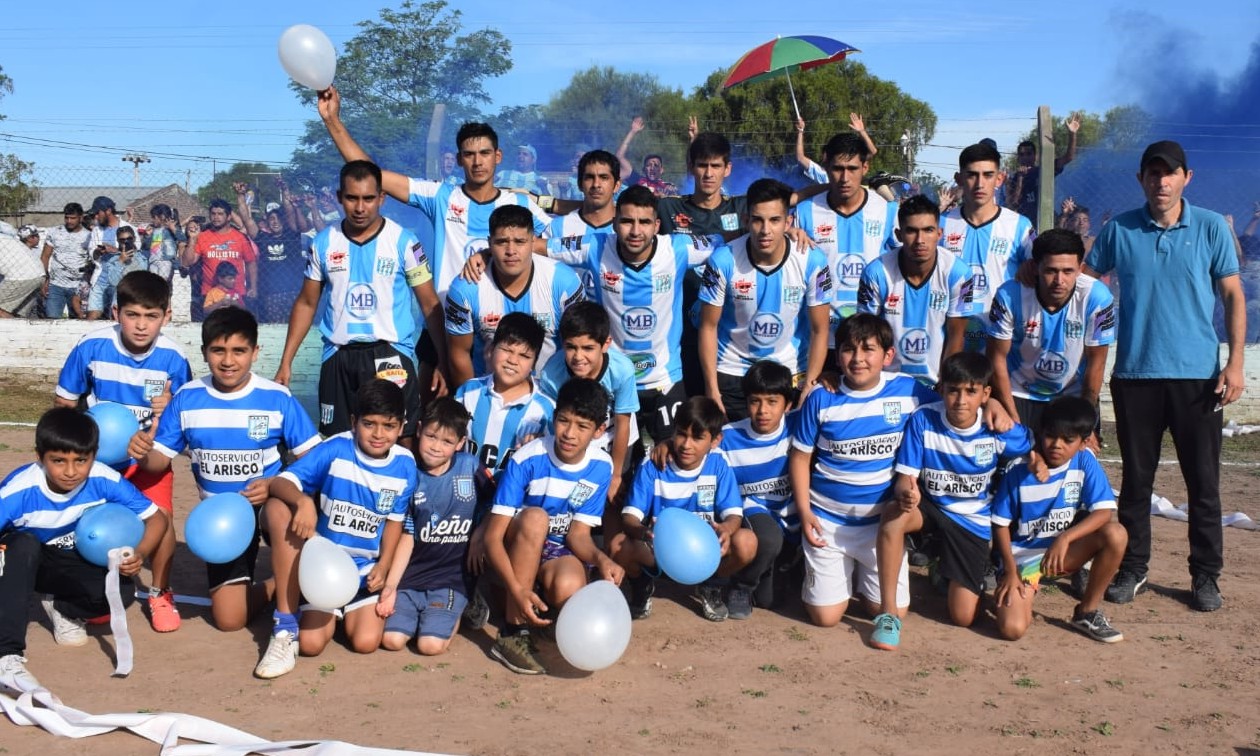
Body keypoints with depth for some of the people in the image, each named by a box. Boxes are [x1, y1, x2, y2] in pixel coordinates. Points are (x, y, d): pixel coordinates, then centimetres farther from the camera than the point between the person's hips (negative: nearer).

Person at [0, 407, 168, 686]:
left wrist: (140, 554, -33)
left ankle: (62, 608, 8)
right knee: (24, 544, -39)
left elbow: (156, 517, -14)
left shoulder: (104, 480, -24)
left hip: (73, 562, 2)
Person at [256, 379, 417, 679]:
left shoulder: (405, 465, -6)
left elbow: (394, 520, 6)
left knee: (366, 641, -12)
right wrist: (303, 500, -44)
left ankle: (348, 610, 19)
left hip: (367, 568, 2)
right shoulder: (335, 449, -16)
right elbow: (280, 482, -21)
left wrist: (383, 566, -8)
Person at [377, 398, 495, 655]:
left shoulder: (471, 467, -3)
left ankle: (455, 614, 14)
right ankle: (420, 614, 18)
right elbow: (407, 536, 1)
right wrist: (390, 585, -6)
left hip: (451, 578, -2)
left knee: (430, 645, -17)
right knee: (391, 639, -13)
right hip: (411, 576, 2)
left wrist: (479, 537, -8)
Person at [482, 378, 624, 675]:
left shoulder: (600, 467, -10)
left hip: (558, 552, 1)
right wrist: (517, 589, -36)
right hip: (518, 549, -1)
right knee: (535, 517, -36)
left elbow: (579, 533, -6)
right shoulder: (527, 460, -21)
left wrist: (600, 558, -29)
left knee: (569, 589, -35)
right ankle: (512, 631, -27)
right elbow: (493, 536, -22)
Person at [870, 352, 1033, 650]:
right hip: (931, 505, 0)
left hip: (973, 520, 1)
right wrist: (905, 492, -42)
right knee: (893, 516, -39)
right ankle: (888, 612, -25)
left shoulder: (998, 429, -16)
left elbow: (1032, 447, 5)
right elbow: (905, 477, -19)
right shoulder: (923, 420, -19)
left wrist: (1039, 459, -18)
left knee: (963, 618, -4)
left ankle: (950, 576, 33)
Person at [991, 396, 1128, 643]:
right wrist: (1010, 570, -13)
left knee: (1116, 534, -26)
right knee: (1012, 628, -25)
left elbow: (1103, 512, -15)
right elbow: (1001, 524, -5)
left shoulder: (1085, 463, -8)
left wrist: (1065, 538, -29)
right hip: (1023, 556, -3)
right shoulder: (1019, 473, -13)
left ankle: (1088, 611, -6)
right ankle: (1024, 591, 13)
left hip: (1065, 550, 3)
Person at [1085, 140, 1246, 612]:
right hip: (1134, 374, 1)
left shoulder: (1211, 228, 0)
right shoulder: (1119, 230, 2)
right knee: (1136, 479, 10)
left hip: (1198, 375, -1)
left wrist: (1235, 362, -5)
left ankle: (1206, 576, 18)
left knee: (1203, 481, 5)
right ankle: (1132, 569, 22)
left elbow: (1233, 295, 2)